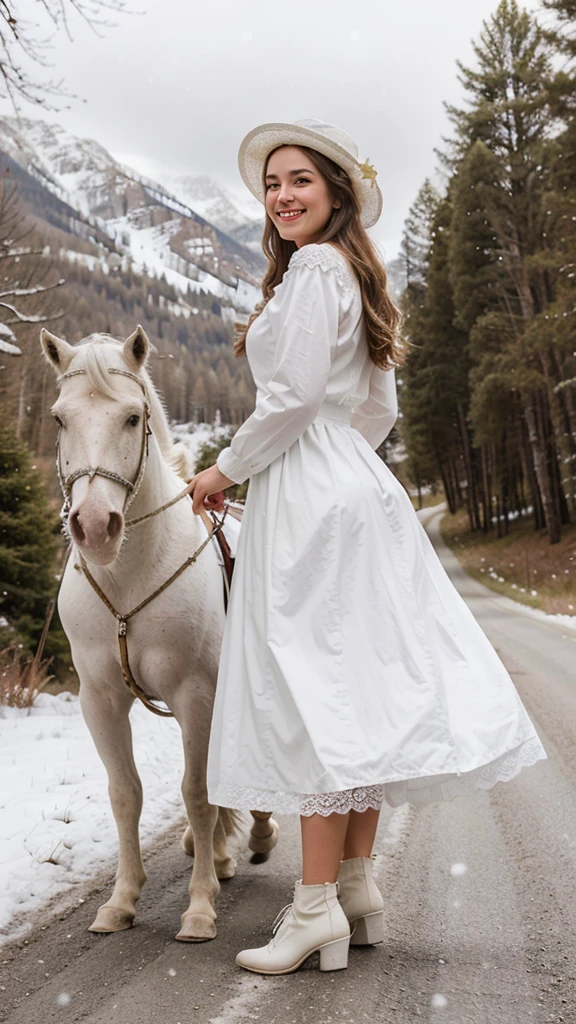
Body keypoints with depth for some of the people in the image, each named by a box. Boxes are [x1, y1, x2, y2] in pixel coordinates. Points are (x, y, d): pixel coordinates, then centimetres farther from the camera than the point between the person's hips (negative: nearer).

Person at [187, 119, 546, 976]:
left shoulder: (314, 267, -8)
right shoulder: (356, 276, 22)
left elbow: (294, 396, -17)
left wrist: (225, 470, -7)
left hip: (307, 497, -10)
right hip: (354, 485, 10)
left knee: (311, 685, -8)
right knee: (354, 686, 9)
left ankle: (318, 905, -1)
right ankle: (358, 886, 18)